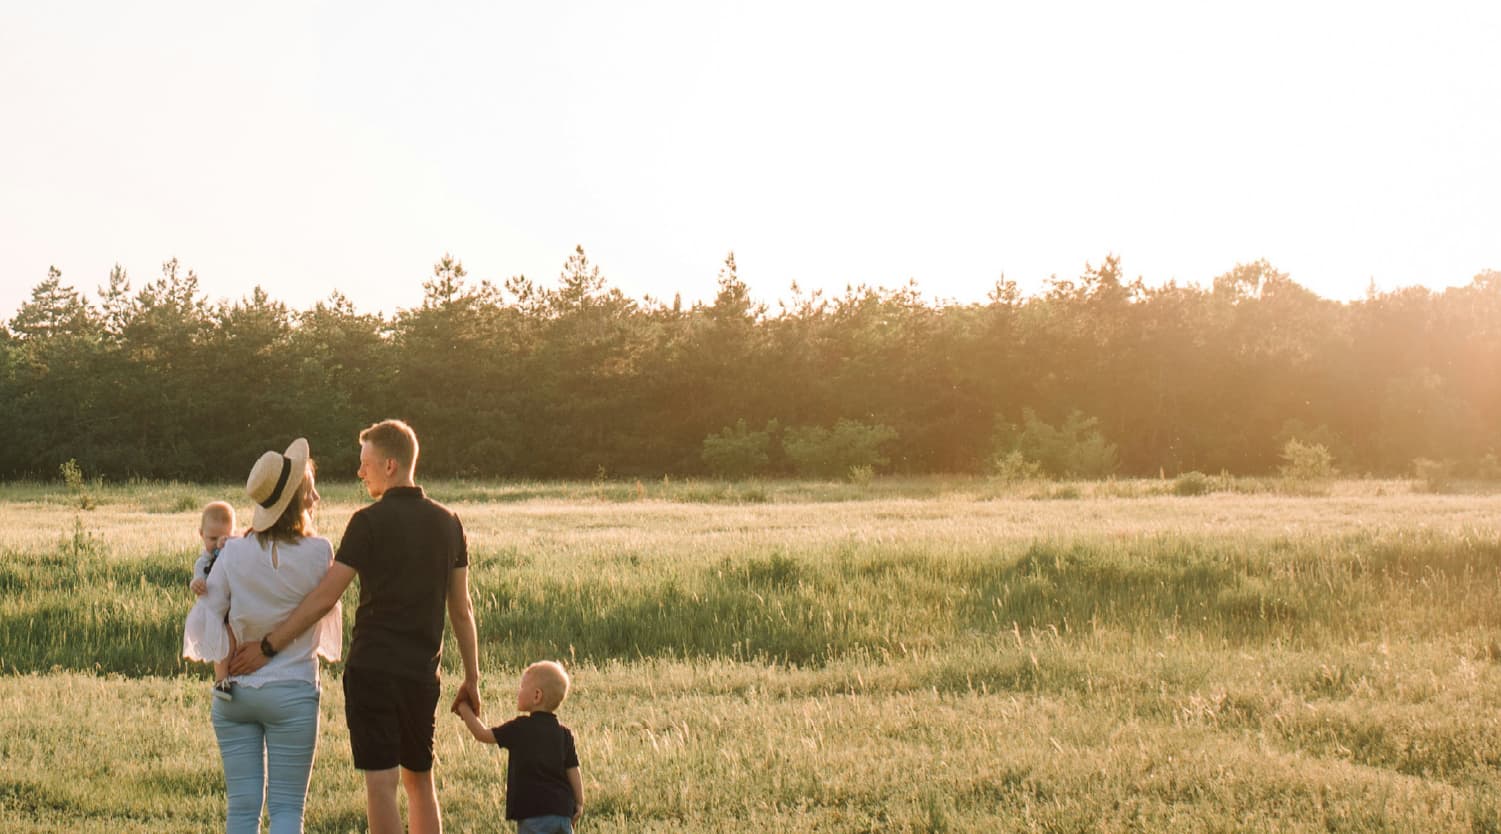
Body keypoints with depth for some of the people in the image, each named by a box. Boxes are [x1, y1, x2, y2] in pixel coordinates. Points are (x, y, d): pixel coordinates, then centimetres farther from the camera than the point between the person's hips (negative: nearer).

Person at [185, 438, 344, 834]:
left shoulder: (233, 554, -4)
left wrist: (222, 665, 8)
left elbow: (207, 616, -2)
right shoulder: (318, 553, -8)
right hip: (292, 693, -2)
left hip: (235, 694, 2)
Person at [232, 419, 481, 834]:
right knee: (420, 781, 16)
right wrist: (472, 678, 16)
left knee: (381, 783, -3)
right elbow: (462, 609, 10)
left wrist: (268, 646, -8)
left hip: (372, 667, -5)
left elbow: (324, 598, -13)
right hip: (422, 673, 5)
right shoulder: (447, 523, 7)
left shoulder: (370, 522, -10)